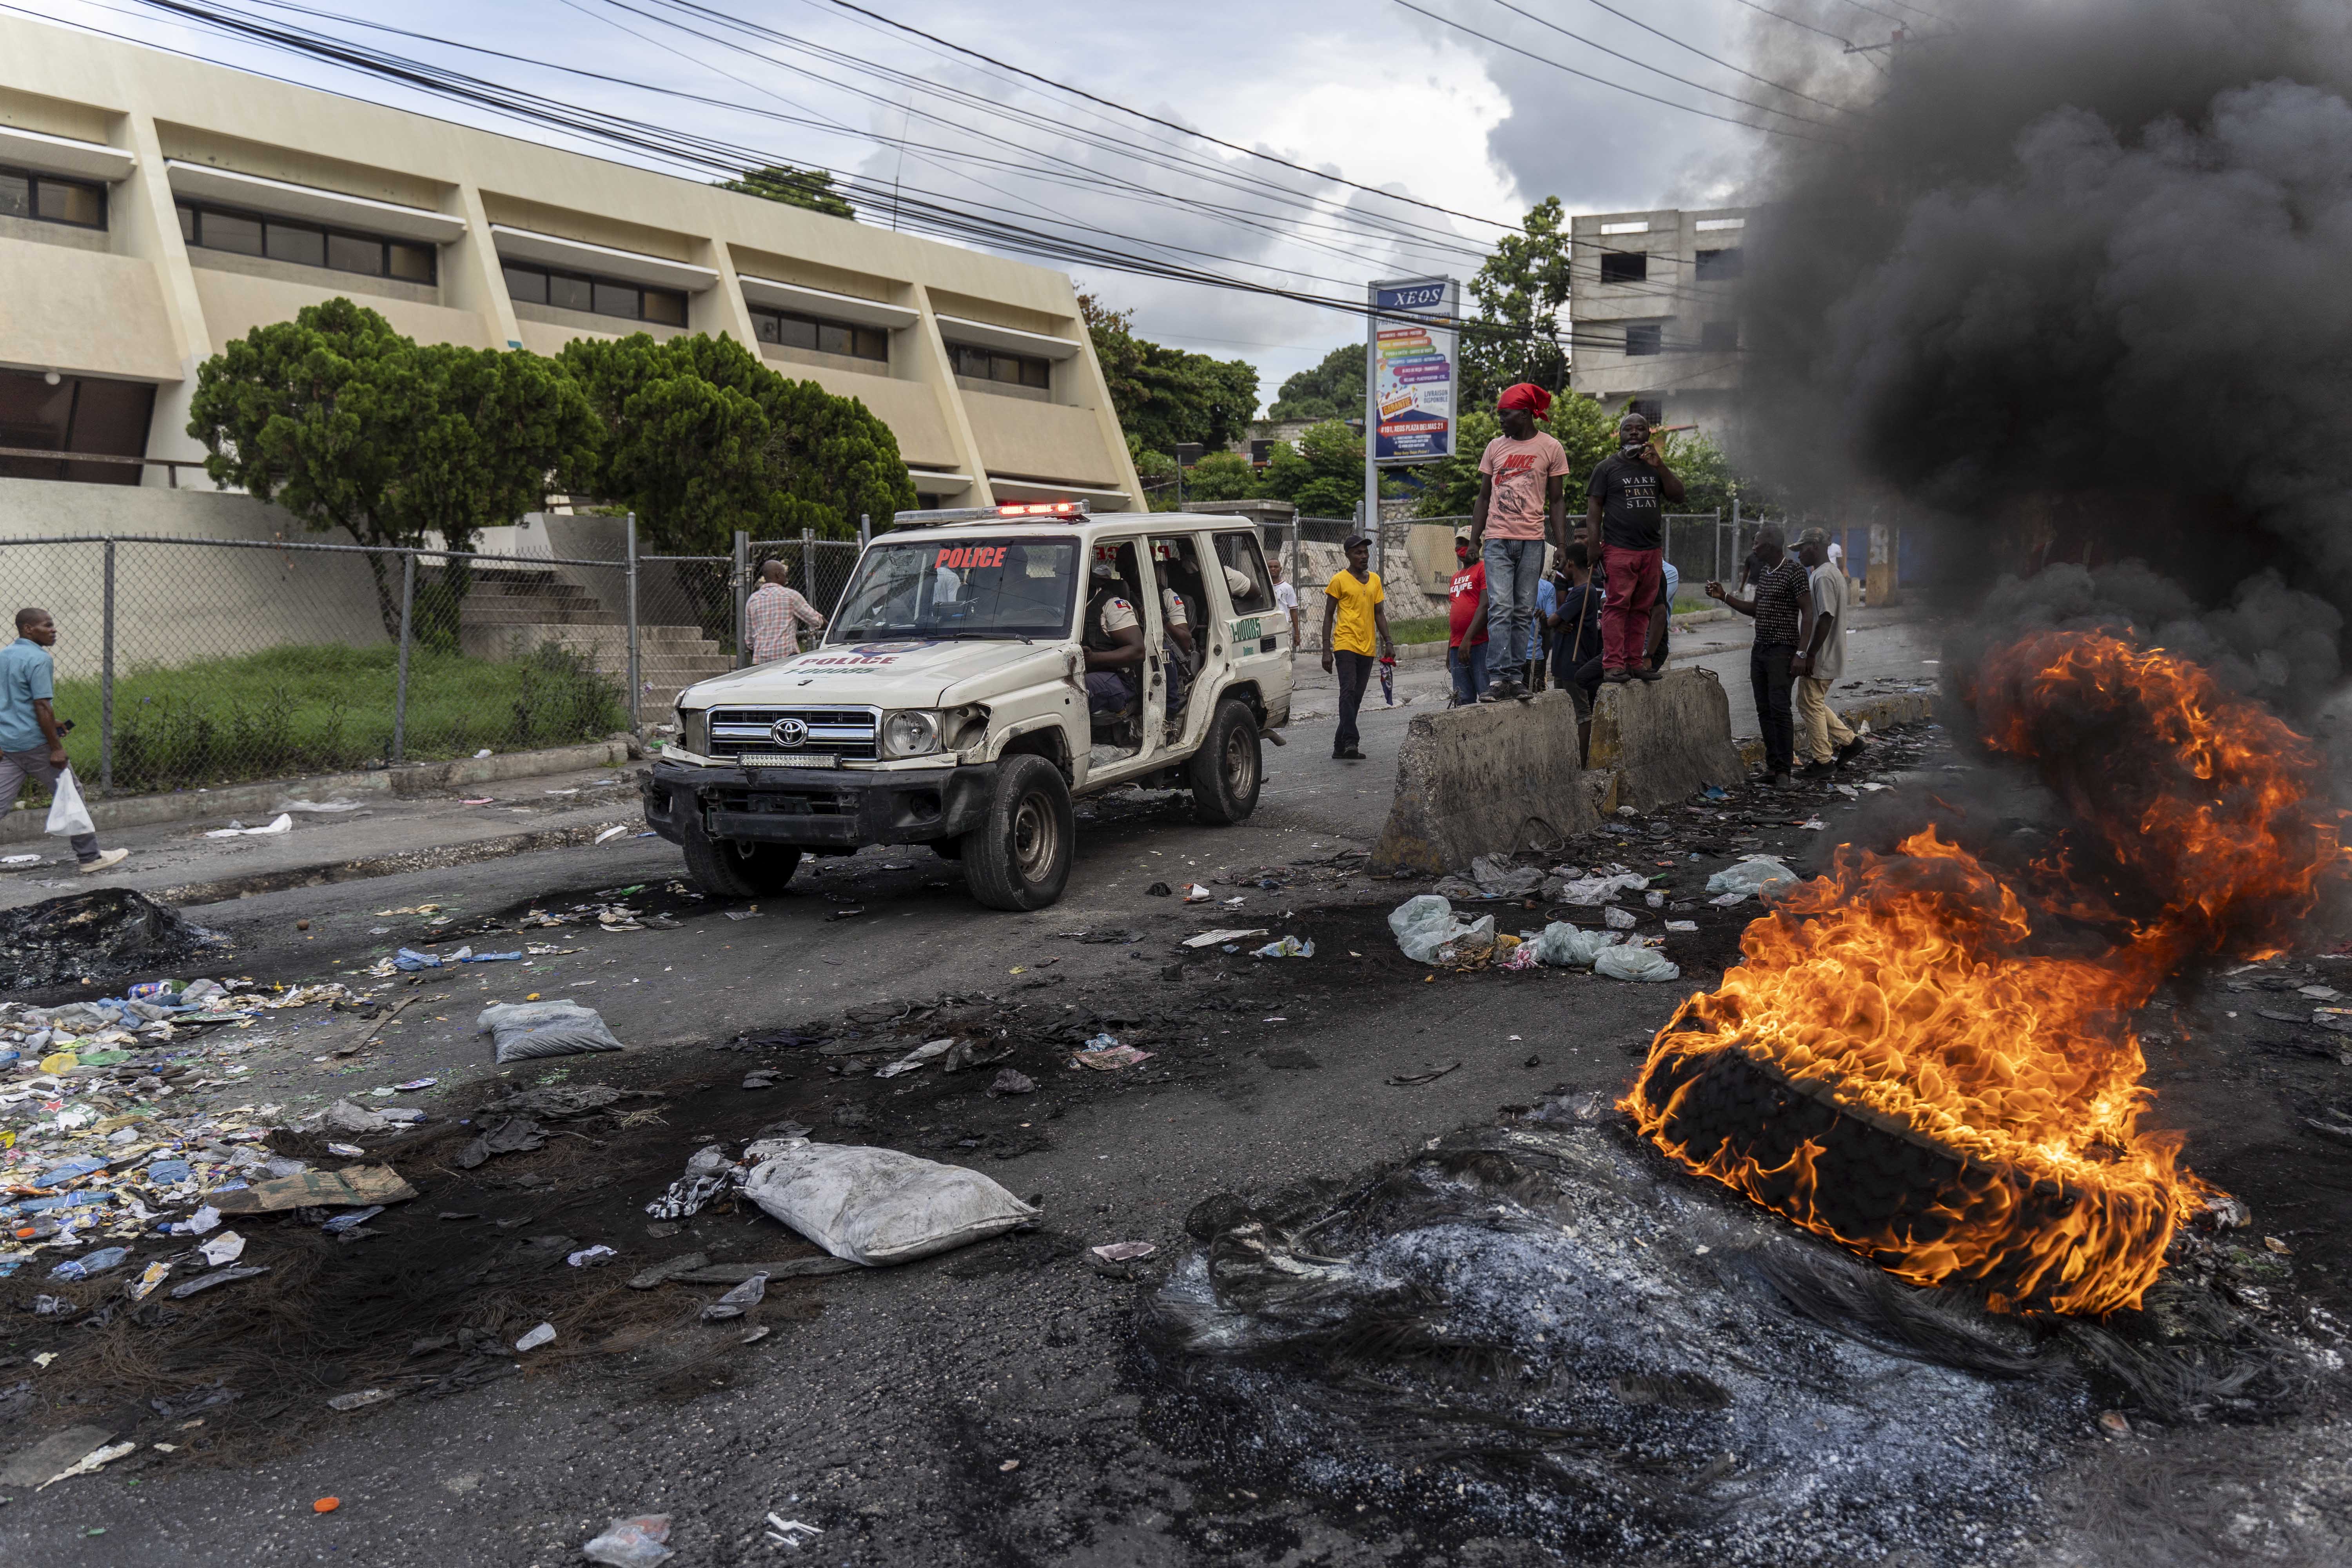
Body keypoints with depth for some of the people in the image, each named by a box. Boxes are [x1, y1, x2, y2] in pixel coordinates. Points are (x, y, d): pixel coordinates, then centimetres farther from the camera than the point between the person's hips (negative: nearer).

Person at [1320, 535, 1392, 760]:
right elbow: (1329, 616, -1)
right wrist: (1326, 650, -7)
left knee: (1356, 697, 6)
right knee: (1348, 692, -17)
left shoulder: (1375, 580, 14)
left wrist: (1388, 642, 8)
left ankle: (1340, 746, 12)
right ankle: (1351, 742, -23)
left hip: (1367, 648, 6)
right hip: (1345, 645, -6)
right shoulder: (1339, 580, -2)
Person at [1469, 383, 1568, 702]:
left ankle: (1515, 676, 5)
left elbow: (1556, 501, 6)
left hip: (1532, 540, -1)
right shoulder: (1495, 447, 12)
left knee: (1524, 611, 2)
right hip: (1497, 539, 1)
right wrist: (1474, 541, 8)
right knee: (1500, 608, -10)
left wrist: (1563, 546, 0)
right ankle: (1502, 677, -13)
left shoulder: (1550, 449, 5)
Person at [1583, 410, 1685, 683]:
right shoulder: (1607, 467, 6)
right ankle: (1613, 665, -10)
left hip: (1652, 549, 5)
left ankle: (1635, 661, 8)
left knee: (1641, 609, 4)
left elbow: (1678, 495, 9)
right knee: (1617, 606, -10)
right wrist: (1594, 546, -10)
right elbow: (1594, 507, 1)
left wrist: (1659, 466, -3)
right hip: (1619, 548, -4)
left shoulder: (1655, 467, 19)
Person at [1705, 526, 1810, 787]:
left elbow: (1808, 613, -13)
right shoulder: (1764, 572, 16)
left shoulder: (1794, 572, -10)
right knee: (1764, 710, 7)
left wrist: (1801, 653, -19)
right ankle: (1772, 764, 11)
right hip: (1759, 648, 8)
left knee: (1779, 708, -13)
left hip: (1782, 650, -8)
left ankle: (1784, 769, -11)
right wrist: (1724, 596, 15)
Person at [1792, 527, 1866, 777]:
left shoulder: (1823, 576, -18)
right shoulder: (1834, 573, 15)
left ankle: (1823, 761, 5)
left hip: (1820, 659, -10)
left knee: (1811, 705, -1)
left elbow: (1826, 618, -25)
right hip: (1829, 657, 10)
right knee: (1813, 704, 18)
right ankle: (1849, 741, 20)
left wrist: (1809, 656, -22)